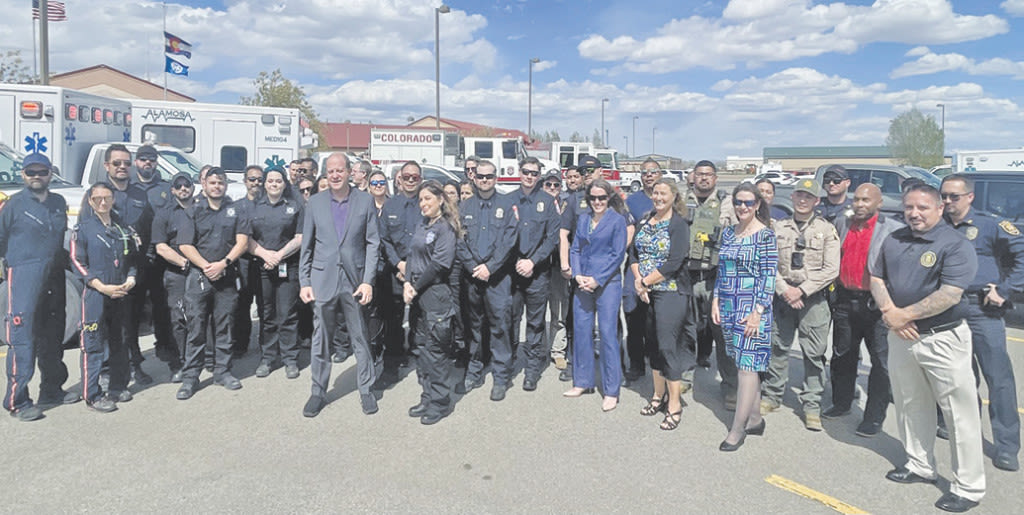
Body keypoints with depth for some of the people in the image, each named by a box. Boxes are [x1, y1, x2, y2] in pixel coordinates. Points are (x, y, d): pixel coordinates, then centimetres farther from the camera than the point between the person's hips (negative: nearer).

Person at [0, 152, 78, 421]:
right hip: (24, 276, -6)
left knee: (52, 336, 13)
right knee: (22, 338, -9)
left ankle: (51, 390, 25)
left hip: (55, 276, 6)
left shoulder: (59, 203, 13)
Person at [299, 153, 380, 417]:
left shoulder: (365, 201, 2)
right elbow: (306, 245, 8)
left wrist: (368, 281, -7)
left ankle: (366, 390, 20)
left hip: (355, 281, -1)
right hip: (323, 280, 1)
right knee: (320, 339, 8)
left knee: (361, 339, 6)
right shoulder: (315, 202, 6)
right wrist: (304, 282, 3)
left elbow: (373, 243, 0)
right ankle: (318, 392, 22)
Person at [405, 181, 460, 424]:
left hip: (438, 294, -8)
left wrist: (417, 287, -11)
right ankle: (428, 397, 23)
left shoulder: (445, 228, -9)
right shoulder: (421, 226, 15)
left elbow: (440, 263, -16)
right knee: (422, 346, 12)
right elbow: (412, 256, 12)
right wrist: (407, 283, -3)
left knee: (436, 348, -2)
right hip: (419, 295, 8)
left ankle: (440, 402, 9)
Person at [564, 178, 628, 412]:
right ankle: (583, 382, 22)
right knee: (581, 331, 8)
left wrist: (597, 280, -13)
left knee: (608, 334, -3)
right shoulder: (583, 219, 11)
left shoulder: (617, 220, -3)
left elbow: (618, 255, -7)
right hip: (583, 284, 5)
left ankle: (611, 391, 6)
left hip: (607, 283, -5)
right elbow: (575, 249, 11)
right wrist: (578, 275, -5)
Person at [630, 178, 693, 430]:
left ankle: (674, 404, 5)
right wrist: (638, 280, -7)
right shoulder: (644, 222, 10)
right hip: (646, 293, 6)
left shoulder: (679, 225, -8)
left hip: (670, 292, -6)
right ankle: (659, 395, 28)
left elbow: (674, 263, -16)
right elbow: (634, 253, 9)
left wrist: (646, 281, -12)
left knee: (667, 345, -6)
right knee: (652, 343, 13)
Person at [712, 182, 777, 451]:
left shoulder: (765, 235, -8)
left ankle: (737, 430, 2)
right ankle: (755, 419, 25)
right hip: (728, 307, 6)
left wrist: (758, 312, -16)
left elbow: (768, 277, -11)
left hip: (752, 308, -6)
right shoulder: (728, 232, 10)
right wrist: (715, 301, 8)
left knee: (747, 366, -5)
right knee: (741, 365, 12)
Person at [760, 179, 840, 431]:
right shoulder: (778, 227, 8)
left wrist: (802, 290, -13)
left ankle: (812, 406, 11)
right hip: (783, 296, 2)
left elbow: (831, 270, -6)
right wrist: (784, 290, -10)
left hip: (814, 299, -2)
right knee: (777, 348, 9)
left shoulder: (826, 230, 1)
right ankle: (772, 396, 23)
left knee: (814, 354, 1)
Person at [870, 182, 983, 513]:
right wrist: (889, 312, -8)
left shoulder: (955, 244, -13)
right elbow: (876, 278, 9)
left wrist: (903, 315, -17)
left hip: (943, 338, -6)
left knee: (960, 413, 2)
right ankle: (919, 466, 35)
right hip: (901, 336, 7)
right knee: (910, 405, 18)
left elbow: (950, 295, -21)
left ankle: (968, 487, 13)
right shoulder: (894, 240, 7)